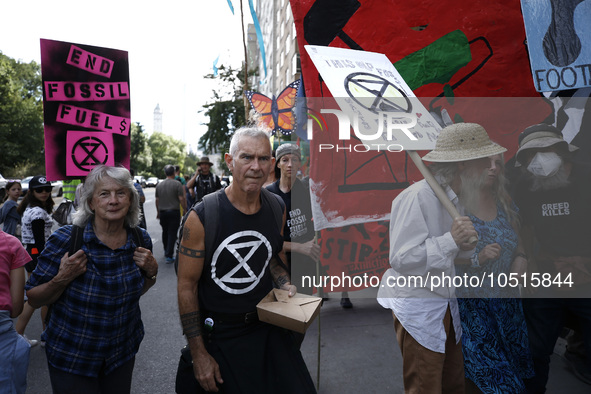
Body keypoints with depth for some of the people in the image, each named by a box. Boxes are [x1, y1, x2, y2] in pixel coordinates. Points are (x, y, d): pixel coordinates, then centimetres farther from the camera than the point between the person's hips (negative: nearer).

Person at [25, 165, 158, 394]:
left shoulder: (141, 239, -9)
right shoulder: (65, 240, -19)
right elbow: (33, 299, -9)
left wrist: (151, 272, -12)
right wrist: (62, 279, -27)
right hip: (71, 358, -3)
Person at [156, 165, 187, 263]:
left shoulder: (159, 185, 7)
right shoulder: (177, 184, -9)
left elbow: (157, 200, 11)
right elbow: (181, 199, -13)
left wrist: (158, 212, 21)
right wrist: (185, 210, -2)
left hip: (162, 212, 5)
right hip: (174, 212, -5)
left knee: (165, 232, 18)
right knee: (172, 233, -3)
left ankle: (166, 252, 31)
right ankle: (169, 256, -6)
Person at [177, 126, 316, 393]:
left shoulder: (276, 208, -4)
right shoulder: (202, 217, -18)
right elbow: (187, 286, -12)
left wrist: (286, 285, -5)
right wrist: (199, 355, -11)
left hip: (267, 327, 4)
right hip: (219, 336, -4)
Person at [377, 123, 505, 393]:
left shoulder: (455, 198, 8)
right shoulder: (417, 197, -23)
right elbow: (400, 259, -27)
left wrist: (467, 246, -1)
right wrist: (450, 239, -31)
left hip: (446, 304, 9)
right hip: (417, 307, -9)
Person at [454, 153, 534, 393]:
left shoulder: (506, 206, 8)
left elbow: (519, 245, 16)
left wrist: (521, 259, -5)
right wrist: (477, 259, -24)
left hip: (506, 301, 5)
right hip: (470, 303, -5)